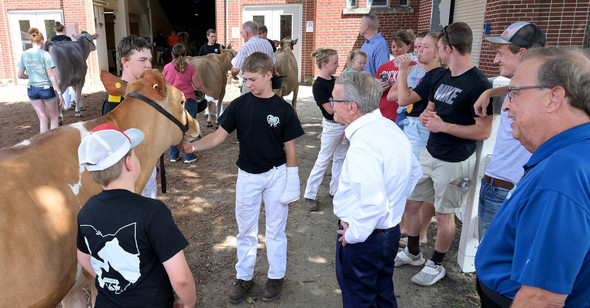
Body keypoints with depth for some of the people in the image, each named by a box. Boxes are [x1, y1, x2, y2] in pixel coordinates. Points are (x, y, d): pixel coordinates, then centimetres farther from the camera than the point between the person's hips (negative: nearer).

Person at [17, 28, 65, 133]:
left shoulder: (24, 55, 3)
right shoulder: (45, 54, -11)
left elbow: (20, 75, 5)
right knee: (53, 118, 12)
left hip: (32, 90, 4)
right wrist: (59, 93, -12)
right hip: (46, 88, -4)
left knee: (42, 119, 11)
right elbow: (51, 75, -14)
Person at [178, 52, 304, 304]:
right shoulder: (239, 105, -4)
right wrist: (193, 146, -22)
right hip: (247, 176, 2)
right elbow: (219, 136, -4)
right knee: (245, 231, 14)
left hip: (276, 175, -2)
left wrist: (292, 187, -5)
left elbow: (290, 149, -5)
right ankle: (244, 277, 32)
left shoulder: (283, 109, -9)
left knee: (275, 230, 11)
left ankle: (276, 276, 30)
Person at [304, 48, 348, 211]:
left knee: (340, 158, 14)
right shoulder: (319, 85, -17)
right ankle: (310, 195, 9)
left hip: (345, 123, 8)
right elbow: (330, 109, -21)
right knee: (324, 160, -2)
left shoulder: (334, 80, 7)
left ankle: (335, 190, 27)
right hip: (332, 126, -8)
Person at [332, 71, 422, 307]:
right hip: (390, 230, 9)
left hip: (364, 239, -9)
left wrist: (352, 235, -19)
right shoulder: (391, 128, 0)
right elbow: (414, 171, 14)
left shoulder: (362, 146, -30)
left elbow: (372, 204, -35)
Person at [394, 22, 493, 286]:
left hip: (455, 161, -8)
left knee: (444, 214, 8)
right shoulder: (440, 76, 7)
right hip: (430, 153, 8)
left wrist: (443, 126, -22)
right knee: (410, 203, 14)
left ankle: (436, 265, 29)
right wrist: (425, 116, -5)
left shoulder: (478, 84, -18)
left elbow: (484, 131, -19)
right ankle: (412, 253, 35)